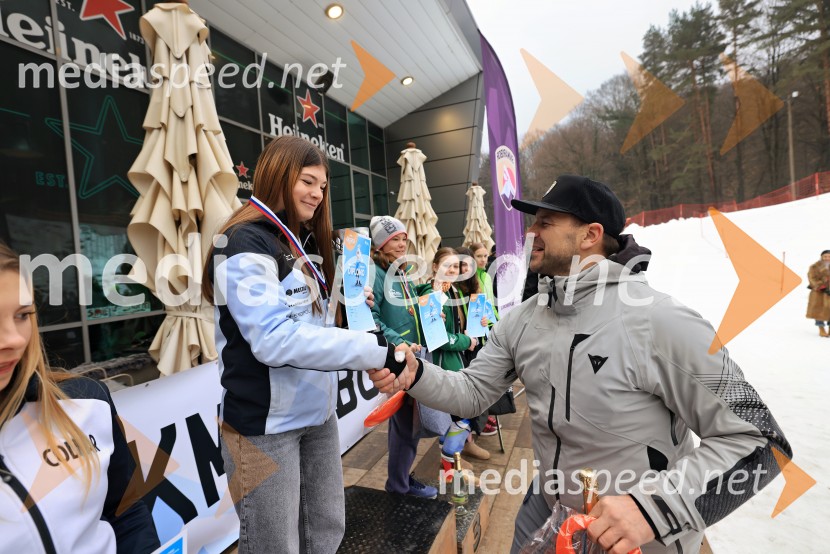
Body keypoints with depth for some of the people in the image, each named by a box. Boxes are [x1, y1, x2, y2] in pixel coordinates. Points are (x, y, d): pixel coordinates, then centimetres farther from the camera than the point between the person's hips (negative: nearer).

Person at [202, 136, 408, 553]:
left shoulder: (303, 243, 11)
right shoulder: (246, 244, -16)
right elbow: (275, 339, -27)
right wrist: (375, 350, -29)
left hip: (317, 414, 8)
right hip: (266, 424, -7)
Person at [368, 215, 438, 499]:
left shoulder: (406, 270, 11)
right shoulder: (376, 273, -14)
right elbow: (371, 316, -21)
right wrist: (399, 344, -25)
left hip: (416, 353, 8)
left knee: (409, 419, 18)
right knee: (406, 421, 3)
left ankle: (400, 476, 36)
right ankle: (399, 483, 24)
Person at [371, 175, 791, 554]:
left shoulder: (659, 322, -25)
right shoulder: (522, 320, -5)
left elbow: (756, 439, -20)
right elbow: (472, 393, -3)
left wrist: (654, 507, -32)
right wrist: (414, 374, -23)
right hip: (546, 505, 6)